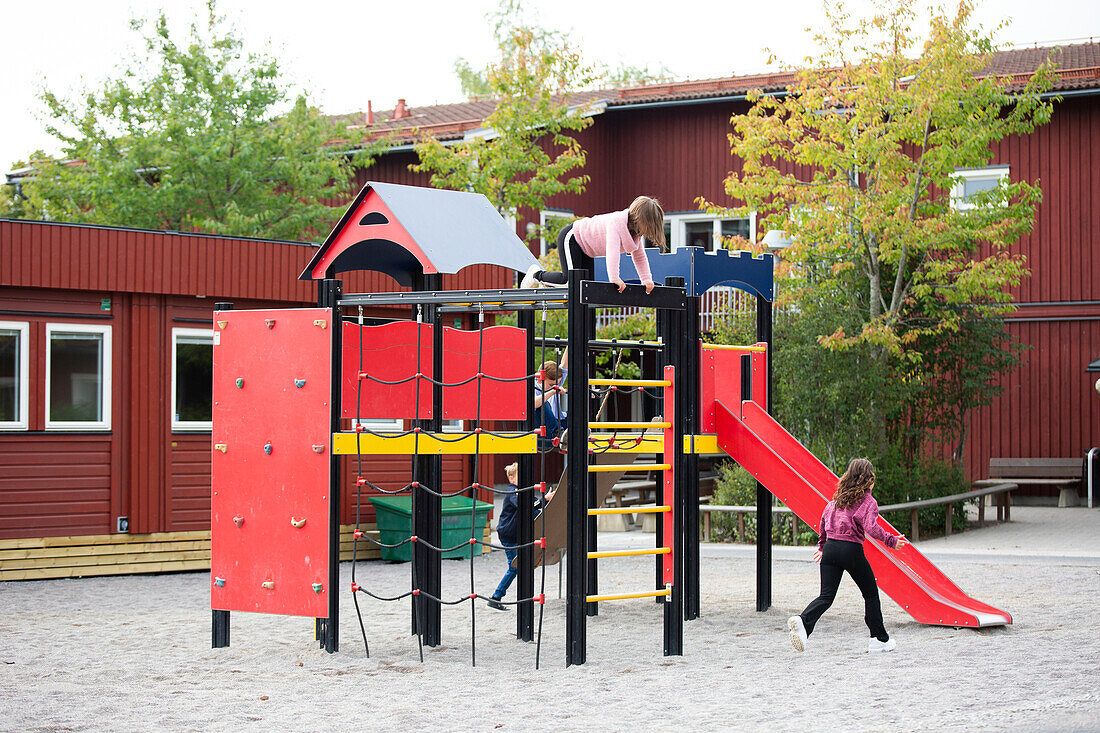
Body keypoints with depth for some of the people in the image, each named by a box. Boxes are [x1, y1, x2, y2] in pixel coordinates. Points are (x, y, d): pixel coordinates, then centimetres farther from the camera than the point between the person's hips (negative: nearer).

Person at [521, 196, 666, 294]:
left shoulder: (635, 232, -6)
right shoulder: (616, 223, -34)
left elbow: (640, 257, 3)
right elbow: (612, 250, -47)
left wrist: (647, 279, -11)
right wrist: (614, 278, -57)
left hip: (585, 249, 9)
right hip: (570, 237, -9)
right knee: (570, 280, -20)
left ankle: (547, 282, 21)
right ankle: (537, 274, 6)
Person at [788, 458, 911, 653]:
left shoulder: (837, 498, 15)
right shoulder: (868, 501, -4)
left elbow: (824, 521, 21)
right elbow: (871, 528, -19)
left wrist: (822, 546, 33)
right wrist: (891, 541, -9)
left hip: (830, 549, 5)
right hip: (852, 550, -5)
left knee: (826, 596, -1)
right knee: (871, 594, 13)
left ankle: (803, 621, -28)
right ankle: (879, 639, 18)